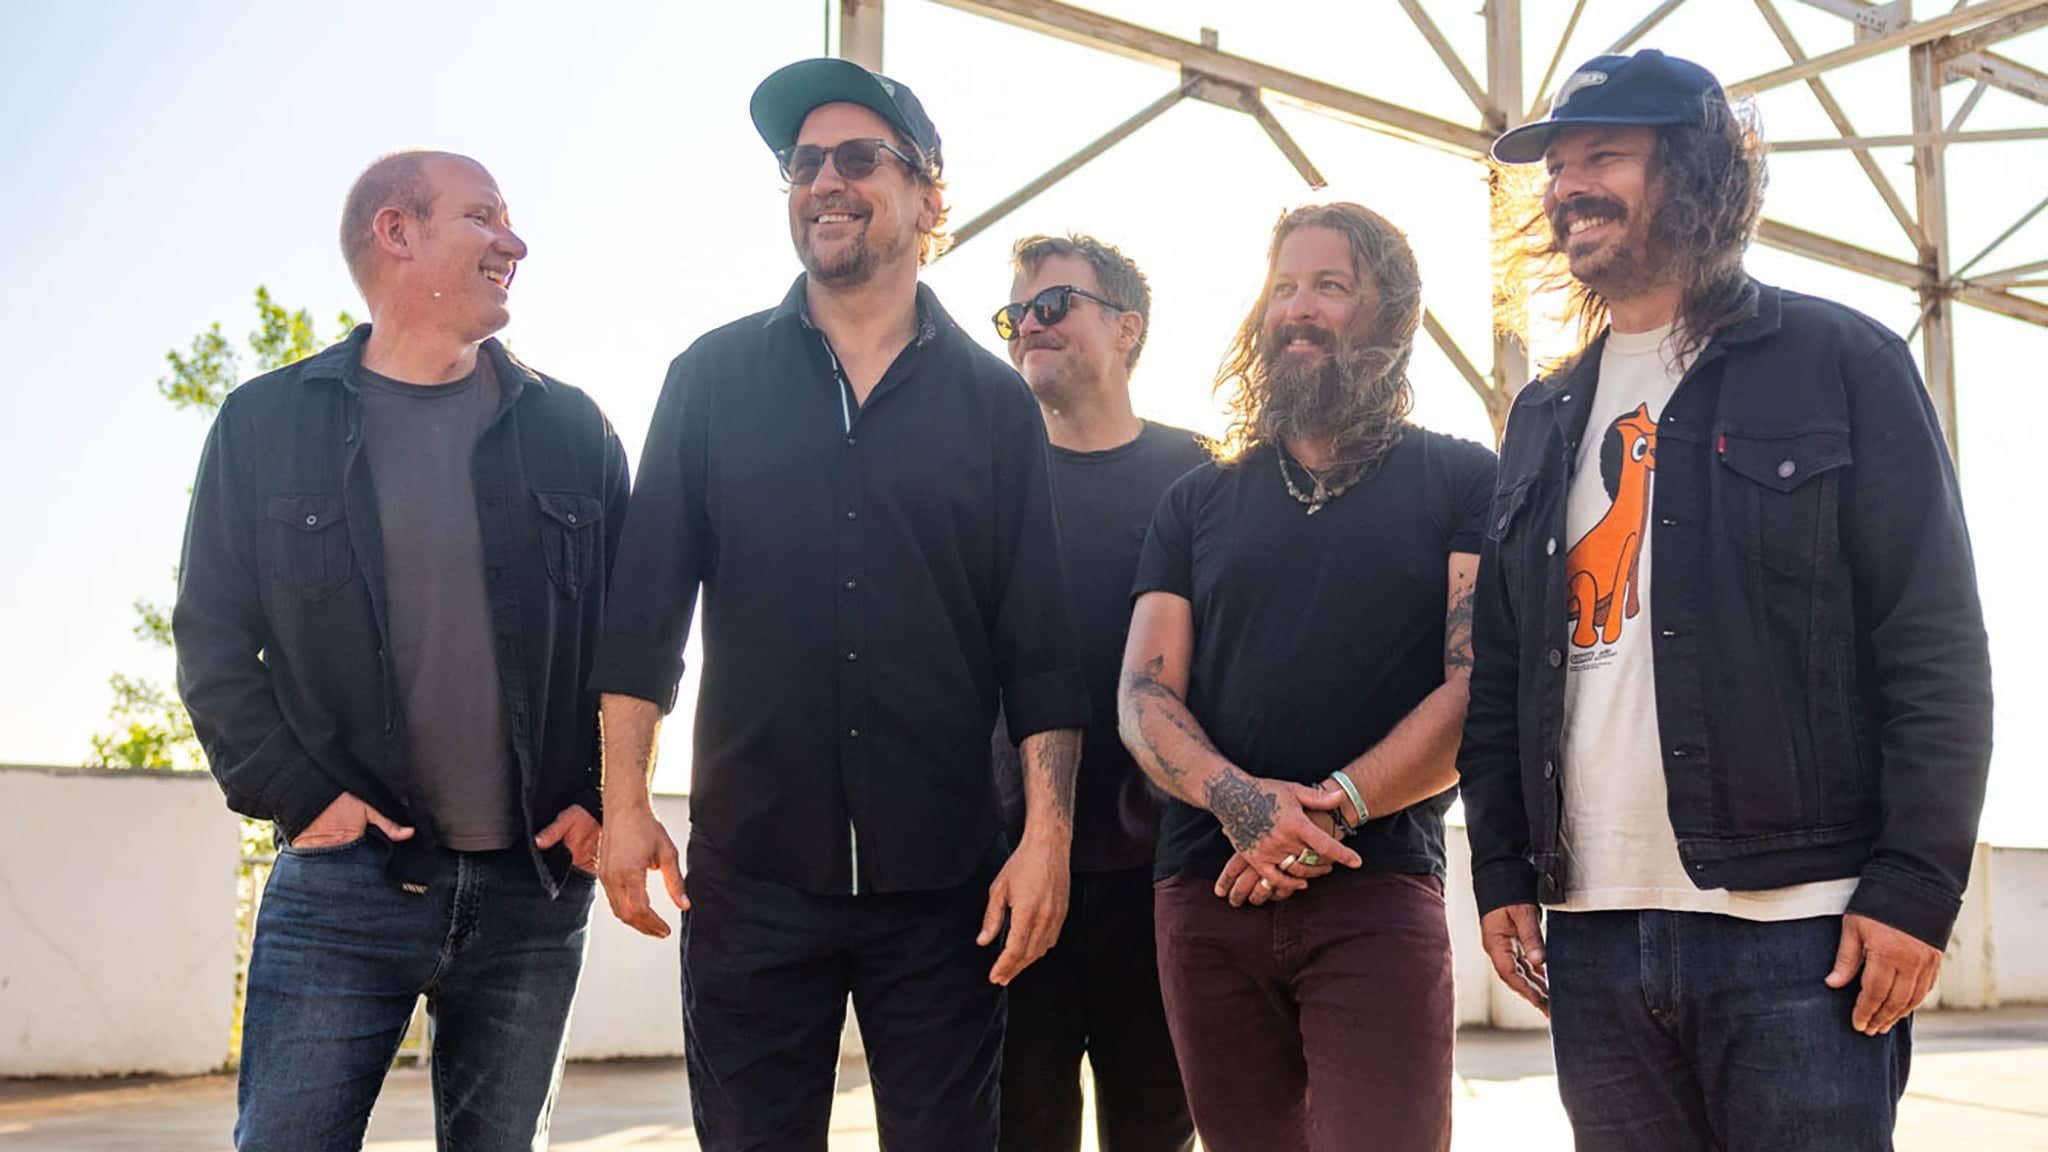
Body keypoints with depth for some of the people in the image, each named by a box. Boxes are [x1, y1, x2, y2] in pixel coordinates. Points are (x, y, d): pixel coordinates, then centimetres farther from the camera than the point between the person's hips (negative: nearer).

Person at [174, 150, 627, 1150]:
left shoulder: (571, 432, 9)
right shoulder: (264, 425, 6)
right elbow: (212, 637, 5)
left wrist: (605, 799, -1)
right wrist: (297, 794, -7)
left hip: (536, 888, 2)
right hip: (343, 880, -1)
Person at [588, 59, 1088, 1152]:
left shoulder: (994, 399, 4)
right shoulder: (715, 376, 5)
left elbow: (1040, 642, 1)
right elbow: (646, 605, 3)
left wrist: (1047, 835, -6)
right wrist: (623, 803, -3)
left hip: (944, 877, 0)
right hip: (751, 867, 0)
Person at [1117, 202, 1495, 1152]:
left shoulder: (1462, 483, 5)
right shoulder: (1197, 501, 16)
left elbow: (1479, 689, -5)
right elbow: (1143, 697, 7)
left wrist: (1331, 809, -16)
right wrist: (1238, 797, -13)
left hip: (1377, 892, -3)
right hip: (1207, 891, 3)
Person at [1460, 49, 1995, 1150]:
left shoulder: (1835, 362, 1)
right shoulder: (1545, 419, 16)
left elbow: (1936, 646, -4)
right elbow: (1497, 674, 16)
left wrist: (1917, 884, -11)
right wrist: (1501, 872, 9)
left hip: (1797, 933, -4)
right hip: (1592, 938, 5)